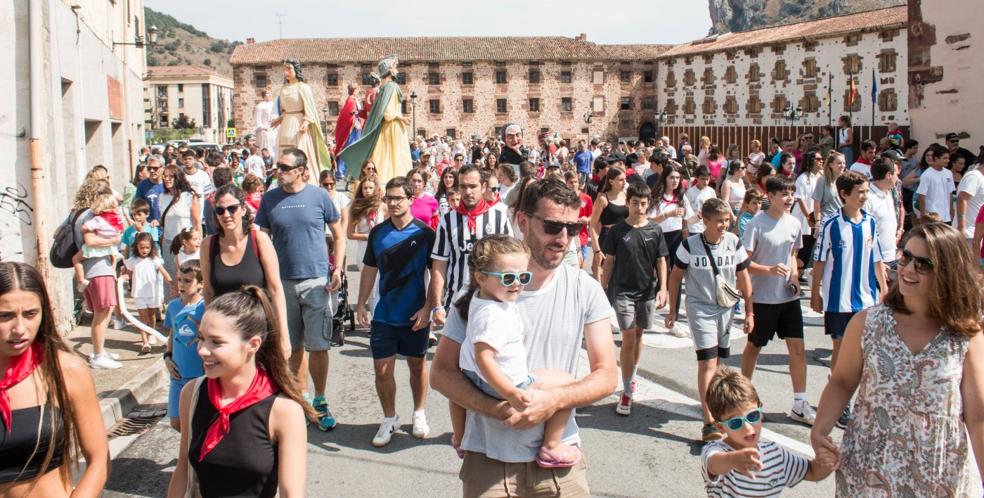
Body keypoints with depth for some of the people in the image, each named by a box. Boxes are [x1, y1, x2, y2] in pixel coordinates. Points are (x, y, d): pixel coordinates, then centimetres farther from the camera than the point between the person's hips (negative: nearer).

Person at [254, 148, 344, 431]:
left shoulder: (319, 196, -1)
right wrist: (263, 277, 0)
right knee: (292, 347, 10)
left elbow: (338, 235, 6)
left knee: (317, 346, -1)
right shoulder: (269, 199, 4)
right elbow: (261, 240, 9)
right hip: (282, 281, 2)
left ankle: (320, 401, 14)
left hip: (316, 280, -2)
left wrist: (338, 269, -5)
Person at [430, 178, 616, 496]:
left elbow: (606, 376, -3)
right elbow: (441, 373, -4)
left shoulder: (585, 289, -3)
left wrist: (553, 401, -21)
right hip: (489, 457, -1)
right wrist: (493, 408, -21)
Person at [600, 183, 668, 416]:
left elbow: (661, 261, 4)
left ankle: (632, 376, 37)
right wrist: (602, 289, 0)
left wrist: (662, 289, -4)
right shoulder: (618, 230, -5)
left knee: (638, 335, 16)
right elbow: (609, 261, 0)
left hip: (647, 291, 3)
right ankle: (627, 393, -4)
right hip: (623, 291, -3)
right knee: (628, 339, -8)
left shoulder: (655, 230, 0)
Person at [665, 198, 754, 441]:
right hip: (700, 308, -4)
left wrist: (749, 312, 6)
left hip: (726, 308, 4)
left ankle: (710, 402, 34)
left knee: (716, 361, 13)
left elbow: (743, 278, 6)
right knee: (707, 362, -14)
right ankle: (709, 422, -18)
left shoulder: (734, 243, -3)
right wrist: (672, 310, 2)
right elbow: (675, 277, 0)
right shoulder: (690, 245, -11)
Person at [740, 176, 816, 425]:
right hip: (762, 298, -5)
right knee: (754, 347, 11)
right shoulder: (757, 224, -13)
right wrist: (770, 270, -26)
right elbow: (744, 262, -12)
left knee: (797, 348, 2)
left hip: (788, 297, 5)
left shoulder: (795, 223, 4)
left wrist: (794, 277, 1)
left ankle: (799, 404, 10)